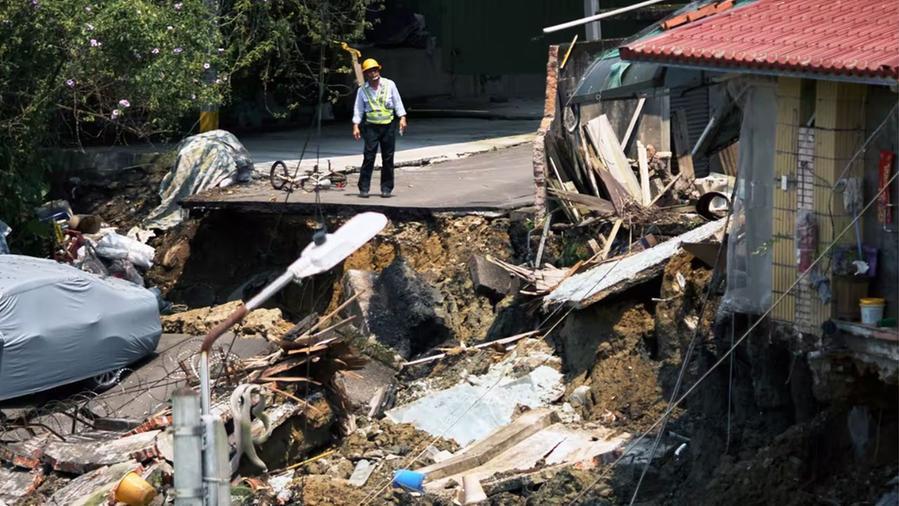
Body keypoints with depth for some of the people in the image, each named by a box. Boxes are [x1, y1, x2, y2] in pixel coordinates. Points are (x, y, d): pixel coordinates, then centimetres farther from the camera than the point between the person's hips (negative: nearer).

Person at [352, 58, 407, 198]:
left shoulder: (389, 85, 3)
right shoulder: (362, 90, 3)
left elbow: (398, 102, 5)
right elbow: (358, 109, 4)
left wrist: (402, 118, -5)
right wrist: (356, 126, -5)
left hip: (388, 125, 1)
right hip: (371, 126, -1)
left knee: (388, 158, 4)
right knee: (368, 157, -7)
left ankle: (386, 188, 11)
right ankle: (363, 188, -4)